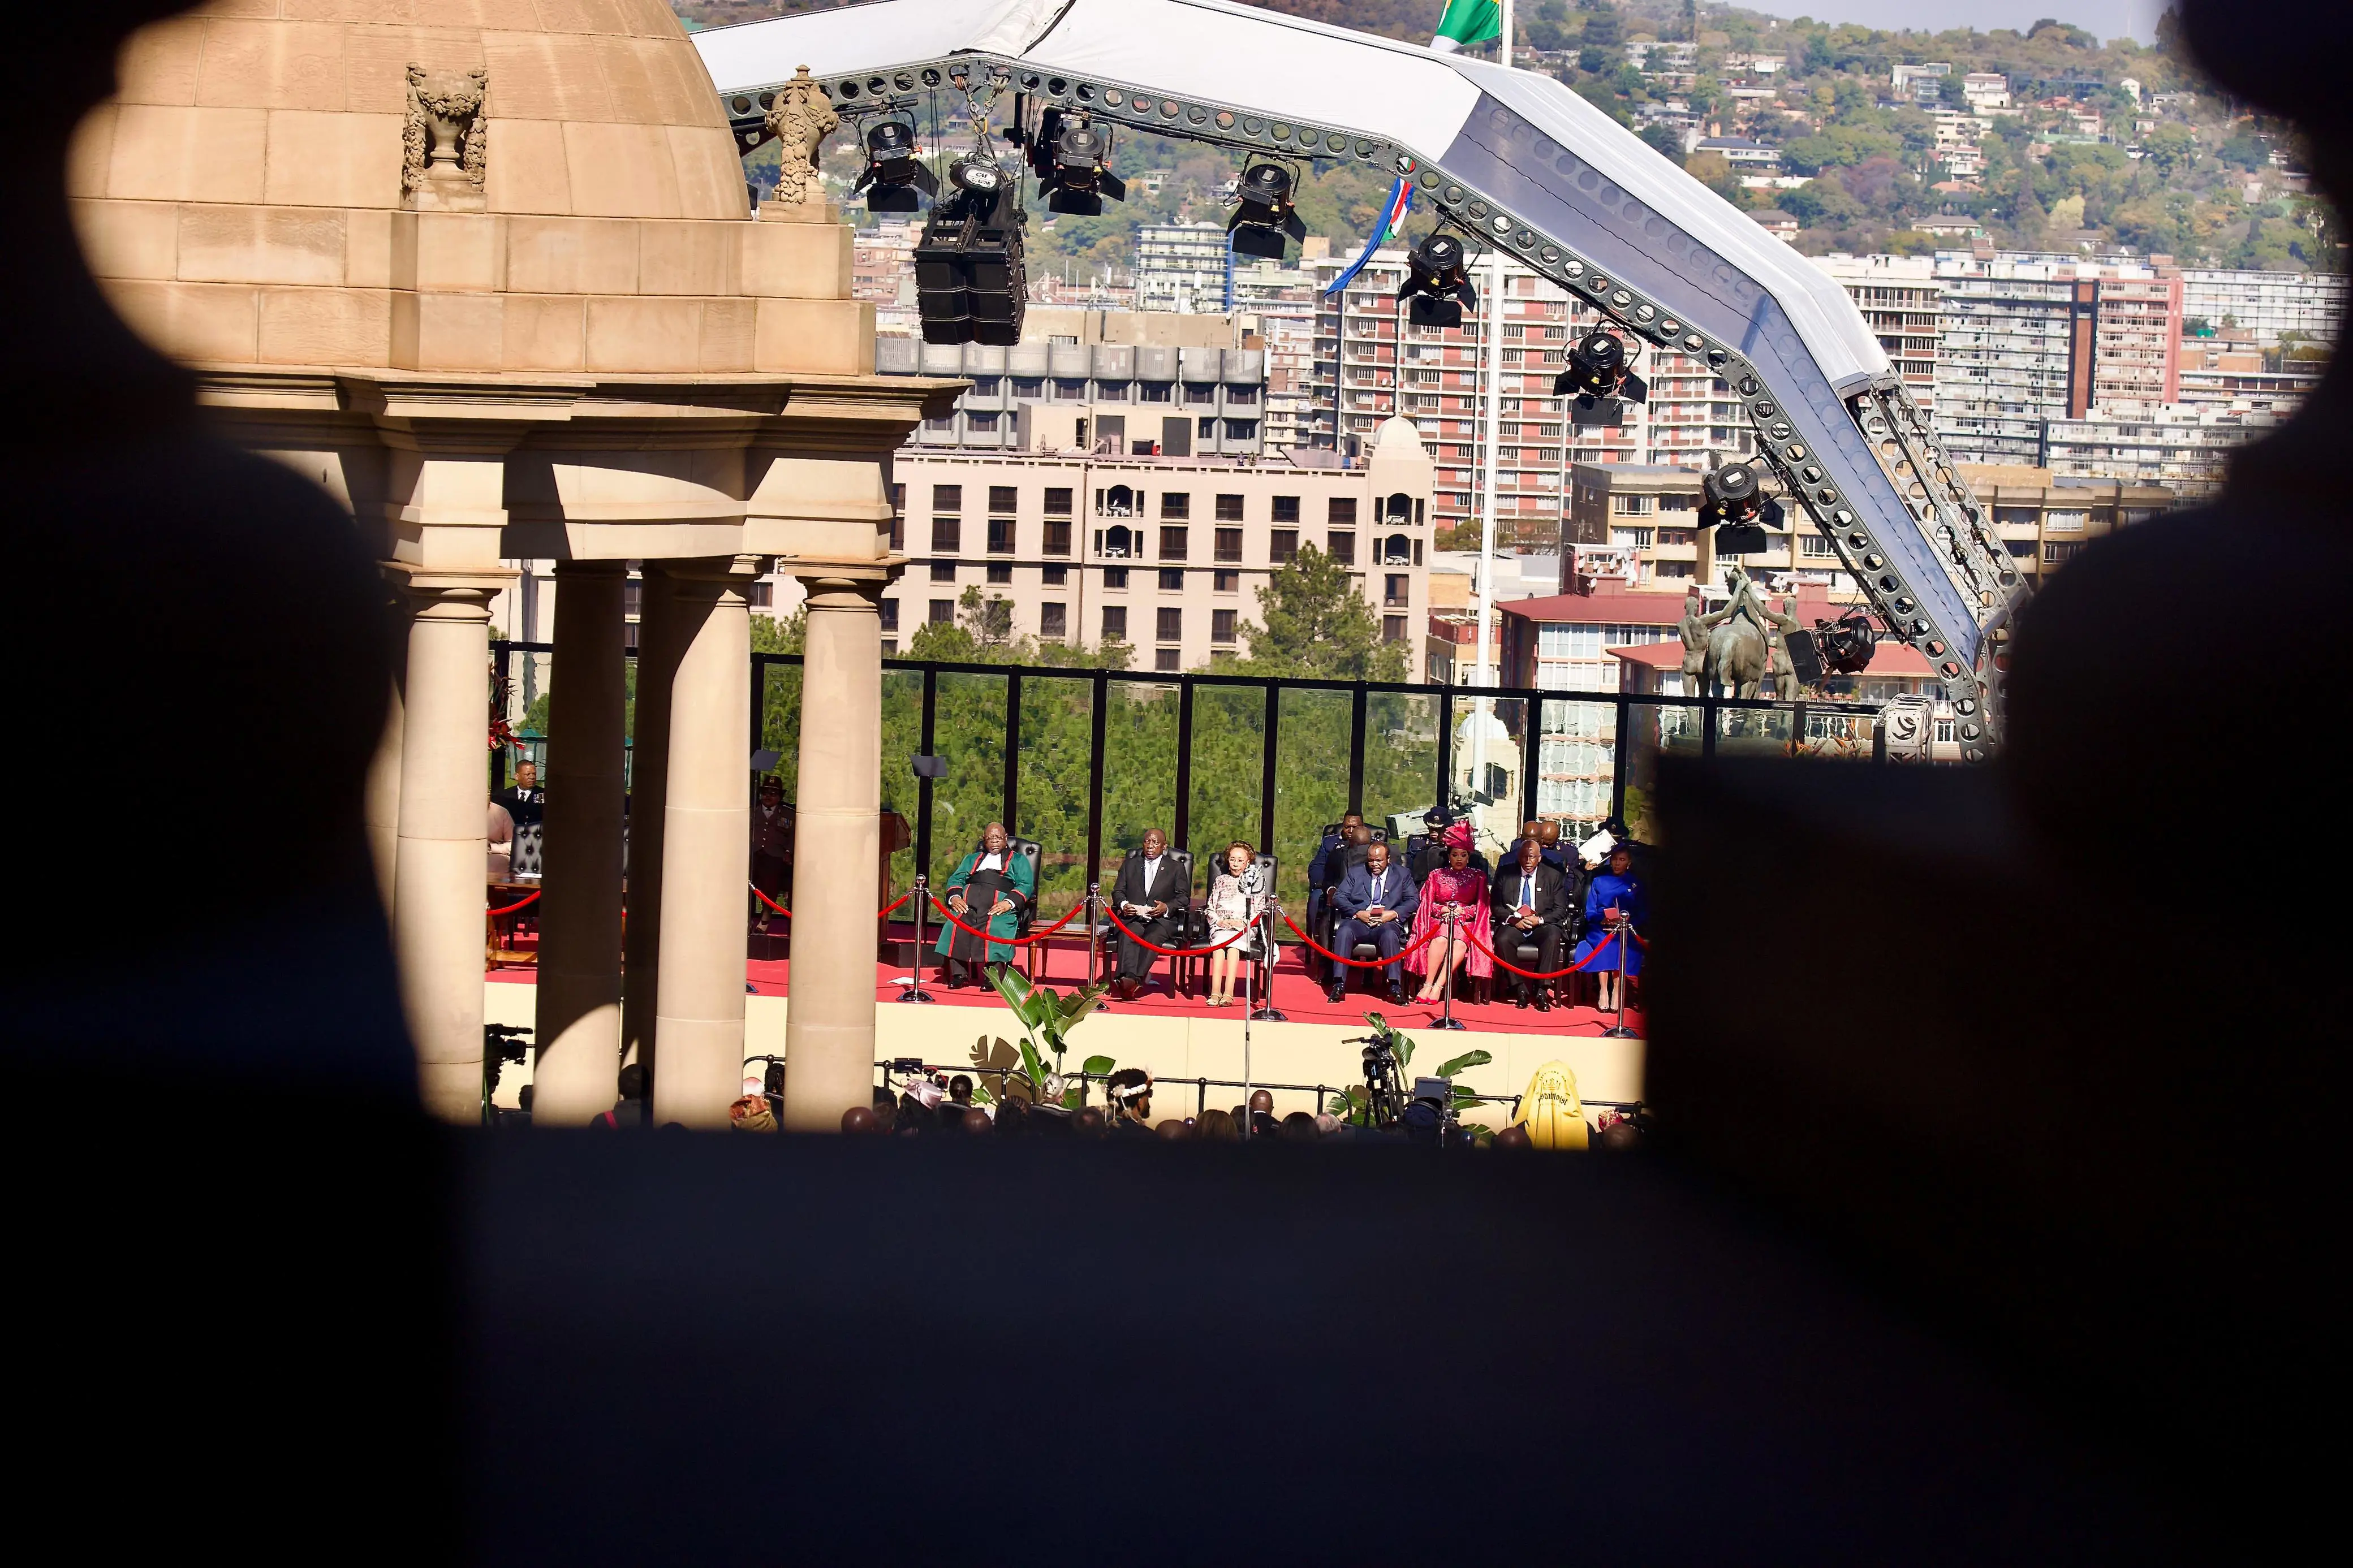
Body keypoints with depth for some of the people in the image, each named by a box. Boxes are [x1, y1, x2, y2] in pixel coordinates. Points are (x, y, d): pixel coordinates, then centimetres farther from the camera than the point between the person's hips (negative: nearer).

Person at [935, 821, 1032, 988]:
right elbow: (956, 879, 21)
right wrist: (954, 897, -3)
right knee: (956, 925, -29)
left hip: (999, 903, -3)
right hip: (968, 899, 3)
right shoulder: (972, 859, 35)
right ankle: (957, 974, -31)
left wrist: (1008, 903, -12)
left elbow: (1026, 885, 8)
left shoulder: (1019, 861, 24)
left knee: (996, 927, -35)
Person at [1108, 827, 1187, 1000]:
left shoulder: (1176, 869, 16)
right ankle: (1127, 978, -54)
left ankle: (1134, 980, -56)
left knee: (1152, 938, -37)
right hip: (1133, 918, 2)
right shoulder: (1130, 865, 23)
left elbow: (1184, 897, 9)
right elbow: (1118, 891, 17)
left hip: (1161, 920, -2)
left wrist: (1167, 907, -12)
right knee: (1127, 936, -34)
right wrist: (1123, 904, -7)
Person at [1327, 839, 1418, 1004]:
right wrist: (1357, 913, -9)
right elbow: (1338, 897, 9)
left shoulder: (1402, 875, 16)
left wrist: (1394, 914, -11)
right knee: (1344, 932, -33)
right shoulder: (1355, 872, 18)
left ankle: (1395, 987, -40)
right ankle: (1338, 985, -36)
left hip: (1387, 922, -1)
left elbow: (1414, 900, 7)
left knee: (1389, 935, -37)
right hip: (1358, 921, 1)